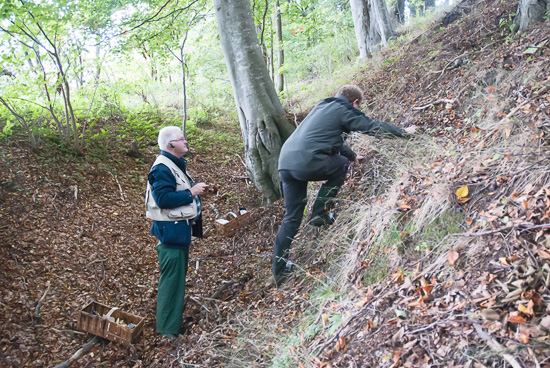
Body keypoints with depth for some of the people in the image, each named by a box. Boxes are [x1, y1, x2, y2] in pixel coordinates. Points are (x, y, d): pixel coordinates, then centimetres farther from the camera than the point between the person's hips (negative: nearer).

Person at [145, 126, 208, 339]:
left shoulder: (176, 164, 14)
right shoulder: (162, 168, -20)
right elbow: (163, 198, -28)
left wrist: (196, 190, 10)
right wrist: (191, 192, -22)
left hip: (180, 228, 11)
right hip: (171, 229, -11)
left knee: (179, 274, 22)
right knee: (172, 278, -4)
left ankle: (176, 310, 38)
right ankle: (168, 328, 7)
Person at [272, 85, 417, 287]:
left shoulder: (323, 107, 30)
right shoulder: (344, 111, 5)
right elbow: (375, 126, 11)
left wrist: (352, 154, 53)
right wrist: (404, 131, 26)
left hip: (285, 162, 8)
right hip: (307, 162, -8)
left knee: (292, 217, 13)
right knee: (342, 165, 21)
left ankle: (279, 270, 13)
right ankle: (319, 214, 16)